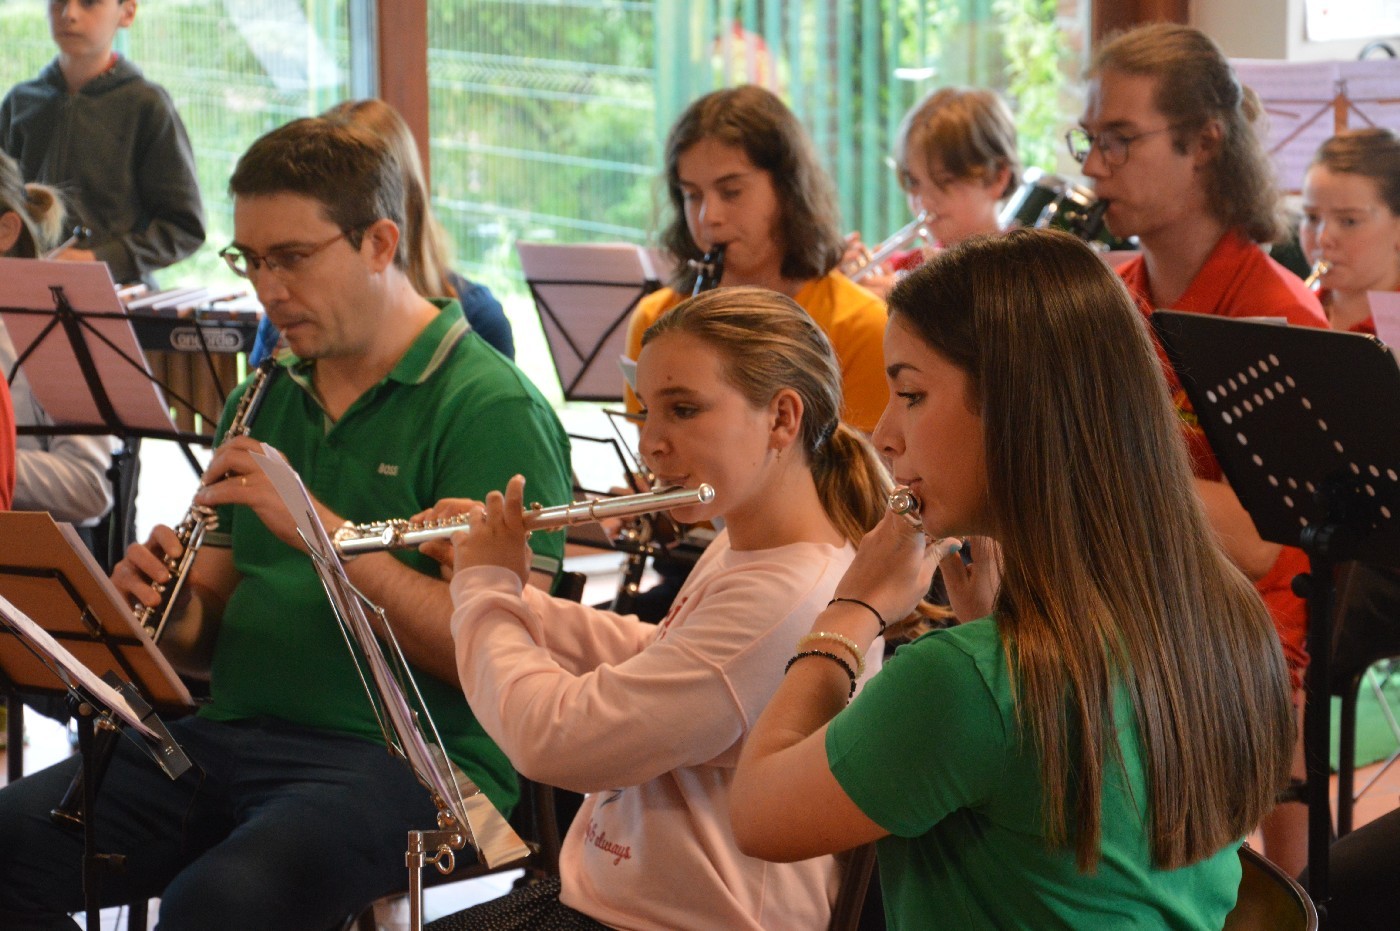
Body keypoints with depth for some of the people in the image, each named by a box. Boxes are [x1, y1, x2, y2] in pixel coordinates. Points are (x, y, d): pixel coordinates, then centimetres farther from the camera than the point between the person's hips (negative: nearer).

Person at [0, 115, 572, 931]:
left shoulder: (491, 410, -7)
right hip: (229, 734, 7)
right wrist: (160, 585, -3)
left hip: (402, 756, -7)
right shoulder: (267, 397, 17)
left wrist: (318, 526, -21)